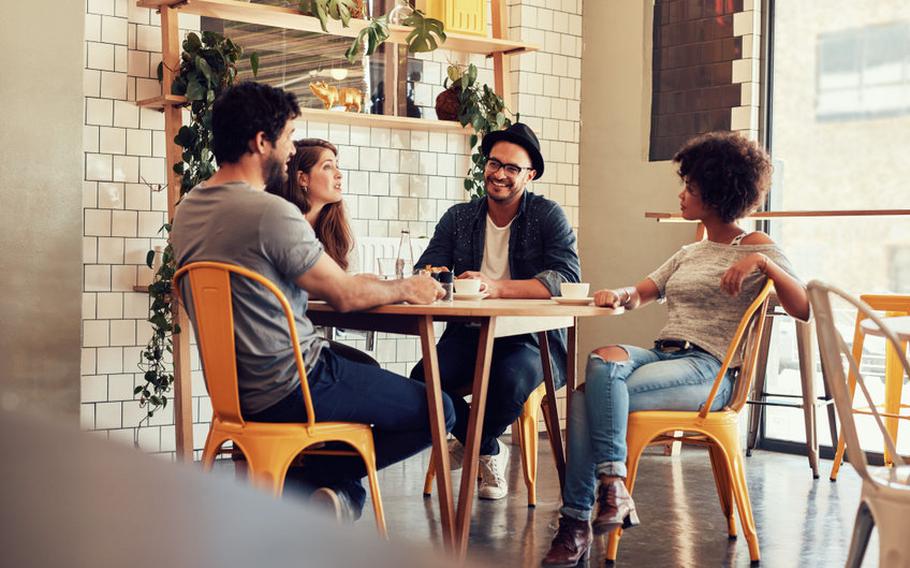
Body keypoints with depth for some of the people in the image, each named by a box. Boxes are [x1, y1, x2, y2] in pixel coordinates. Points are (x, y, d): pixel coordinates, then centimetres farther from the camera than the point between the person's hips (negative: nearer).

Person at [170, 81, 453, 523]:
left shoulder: (188, 209, 6)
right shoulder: (271, 212, -22)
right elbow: (345, 295, -14)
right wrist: (405, 288, 5)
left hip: (232, 387, 9)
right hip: (286, 393, -9)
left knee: (366, 367, 33)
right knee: (437, 411, 0)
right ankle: (326, 480, 1)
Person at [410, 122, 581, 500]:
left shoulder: (547, 216, -1)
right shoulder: (458, 218, 11)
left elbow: (567, 279, -16)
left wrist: (496, 287, -30)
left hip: (532, 338, -3)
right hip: (469, 334, 3)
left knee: (511, 380, -37)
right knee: (423, 381, -27)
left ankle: (469, 442, 0)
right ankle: (488, 453, 3)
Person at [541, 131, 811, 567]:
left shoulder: (756, 248, 4)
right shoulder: (690, 253, 27)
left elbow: (804, 309, -9)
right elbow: (640, 294, 25)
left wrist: (764, 262, -22)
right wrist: (619, 295, 2)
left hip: (707, 369, -6)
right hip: (662, 354, 6)